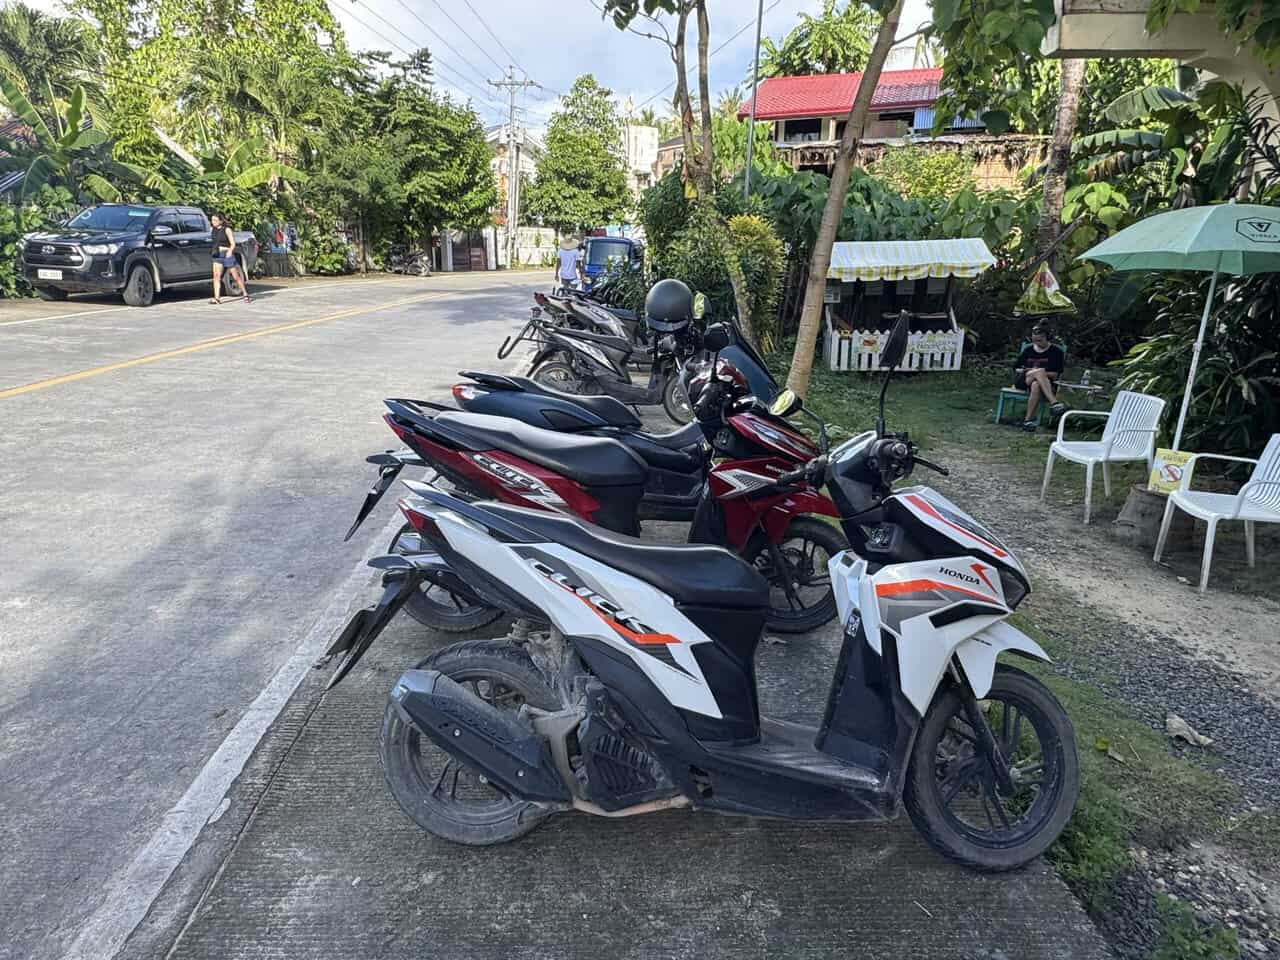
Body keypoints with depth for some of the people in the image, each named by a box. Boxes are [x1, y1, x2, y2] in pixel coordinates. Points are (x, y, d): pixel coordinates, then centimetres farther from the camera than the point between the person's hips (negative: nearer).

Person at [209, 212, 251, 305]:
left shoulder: (227, 229, -6)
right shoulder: (213, 230, 9)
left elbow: (233, 244, -10)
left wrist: (230, 251, -26)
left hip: (227, 254, -5)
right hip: (217, 255, 5)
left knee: (236, 276, 3)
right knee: (216, 275, -11)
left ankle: (245, 294, 21)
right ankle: (217, 298, -15)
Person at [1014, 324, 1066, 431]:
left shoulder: (1056, 352, 7)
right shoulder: (1027, 351, 17)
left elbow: (1055, 374, 1)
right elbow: (1017, 369, 20)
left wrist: (1041, 374, -13)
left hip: (1046, 382, -2)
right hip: (1022, 381, 2)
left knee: (1036, 385, -40)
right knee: (1039, 371, -33)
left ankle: (1029, 420, -35)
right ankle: (1054, 403, -45)